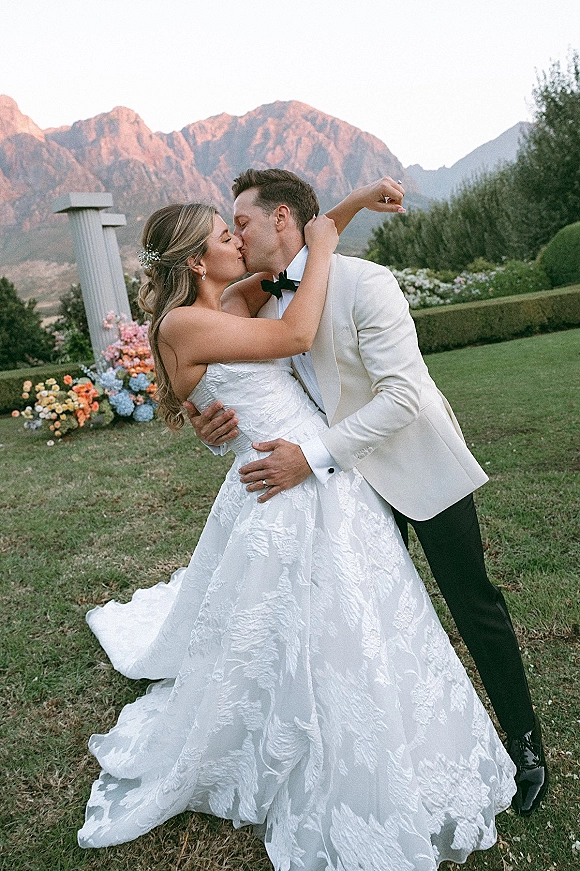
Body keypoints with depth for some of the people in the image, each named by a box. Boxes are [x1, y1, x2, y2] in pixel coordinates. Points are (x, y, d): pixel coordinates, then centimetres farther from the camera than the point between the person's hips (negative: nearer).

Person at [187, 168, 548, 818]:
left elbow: (400, 395, -28)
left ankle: (525, 745, 30)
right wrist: (221, 430, -17)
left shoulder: (363, 282, -21)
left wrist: (311, 458, -32)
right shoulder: (269, 308, 0)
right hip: (355, 477, 7)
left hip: (421, 466, -6)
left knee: (474, 606, 7)